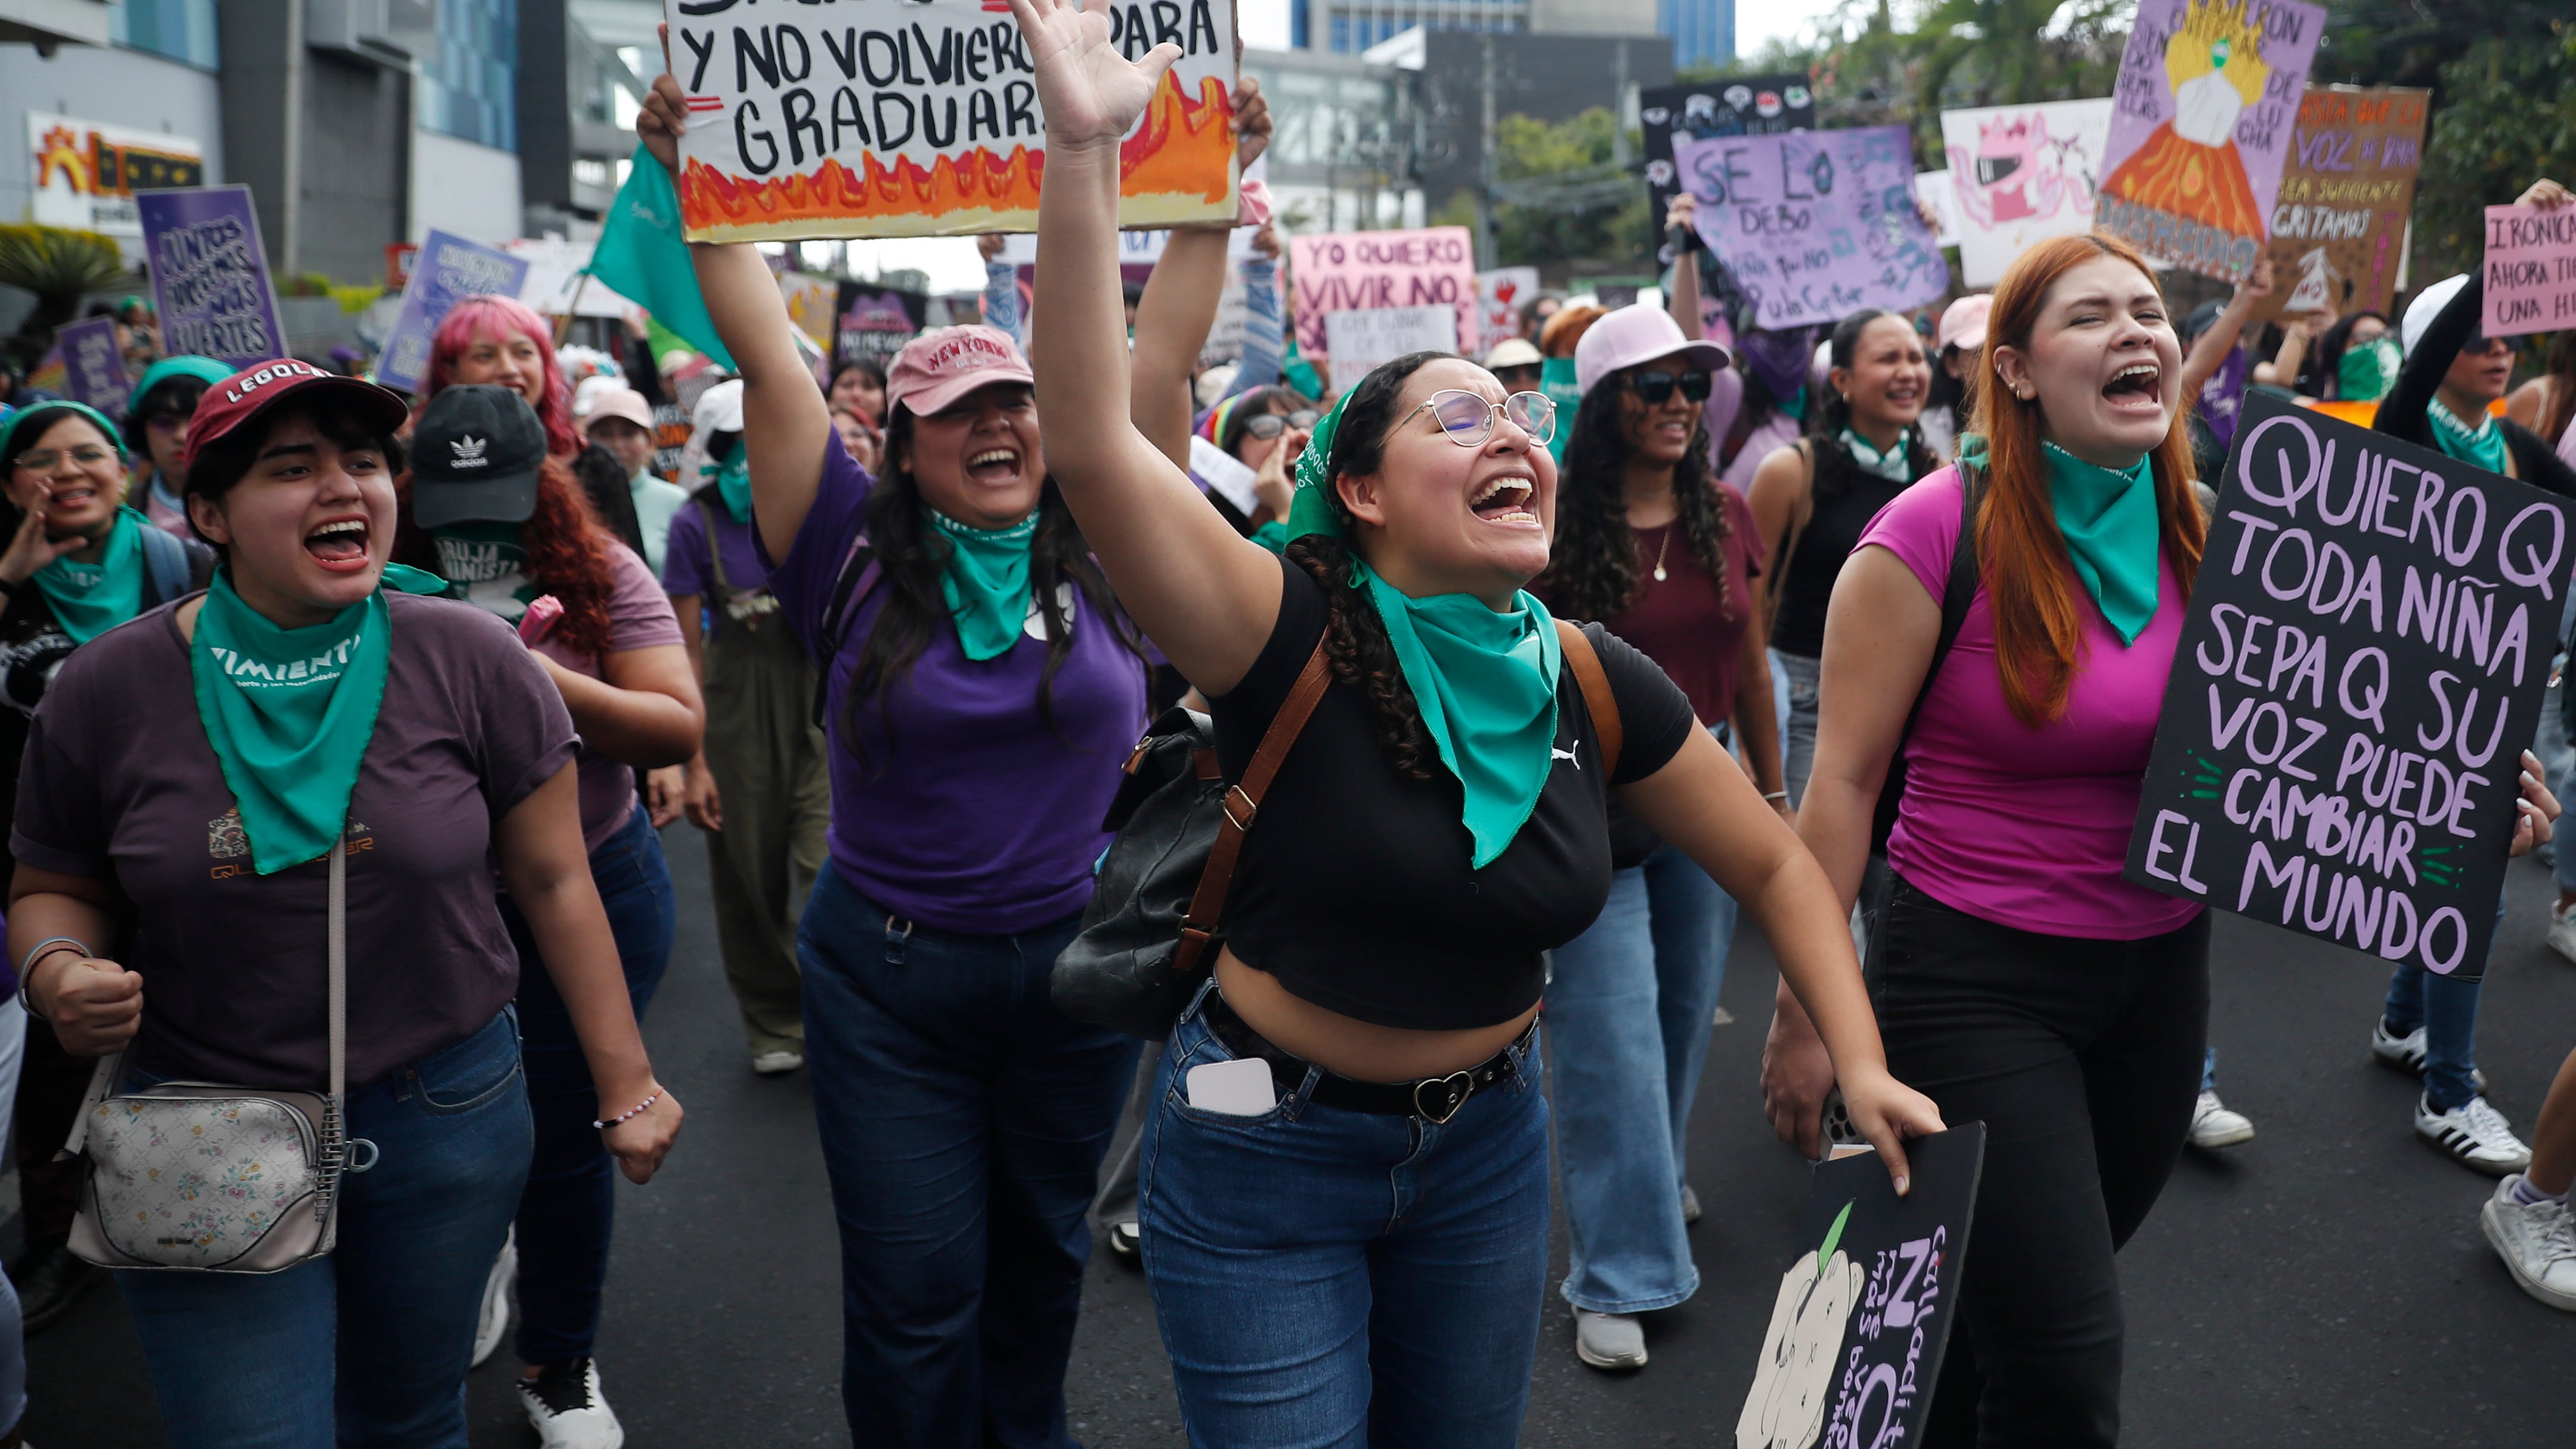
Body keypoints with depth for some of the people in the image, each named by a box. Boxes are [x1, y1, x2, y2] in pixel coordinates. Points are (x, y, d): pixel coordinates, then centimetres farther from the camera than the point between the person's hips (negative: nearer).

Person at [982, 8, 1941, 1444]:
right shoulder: (1296, 635, -20)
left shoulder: (1597, 682, -6)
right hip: (1265, 1155, -4)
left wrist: (1864, 1061, -6)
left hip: (1486, 1142, 5)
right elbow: (1093, 441, -33)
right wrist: (1085, 151, -40)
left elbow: (1774, 859, 5)